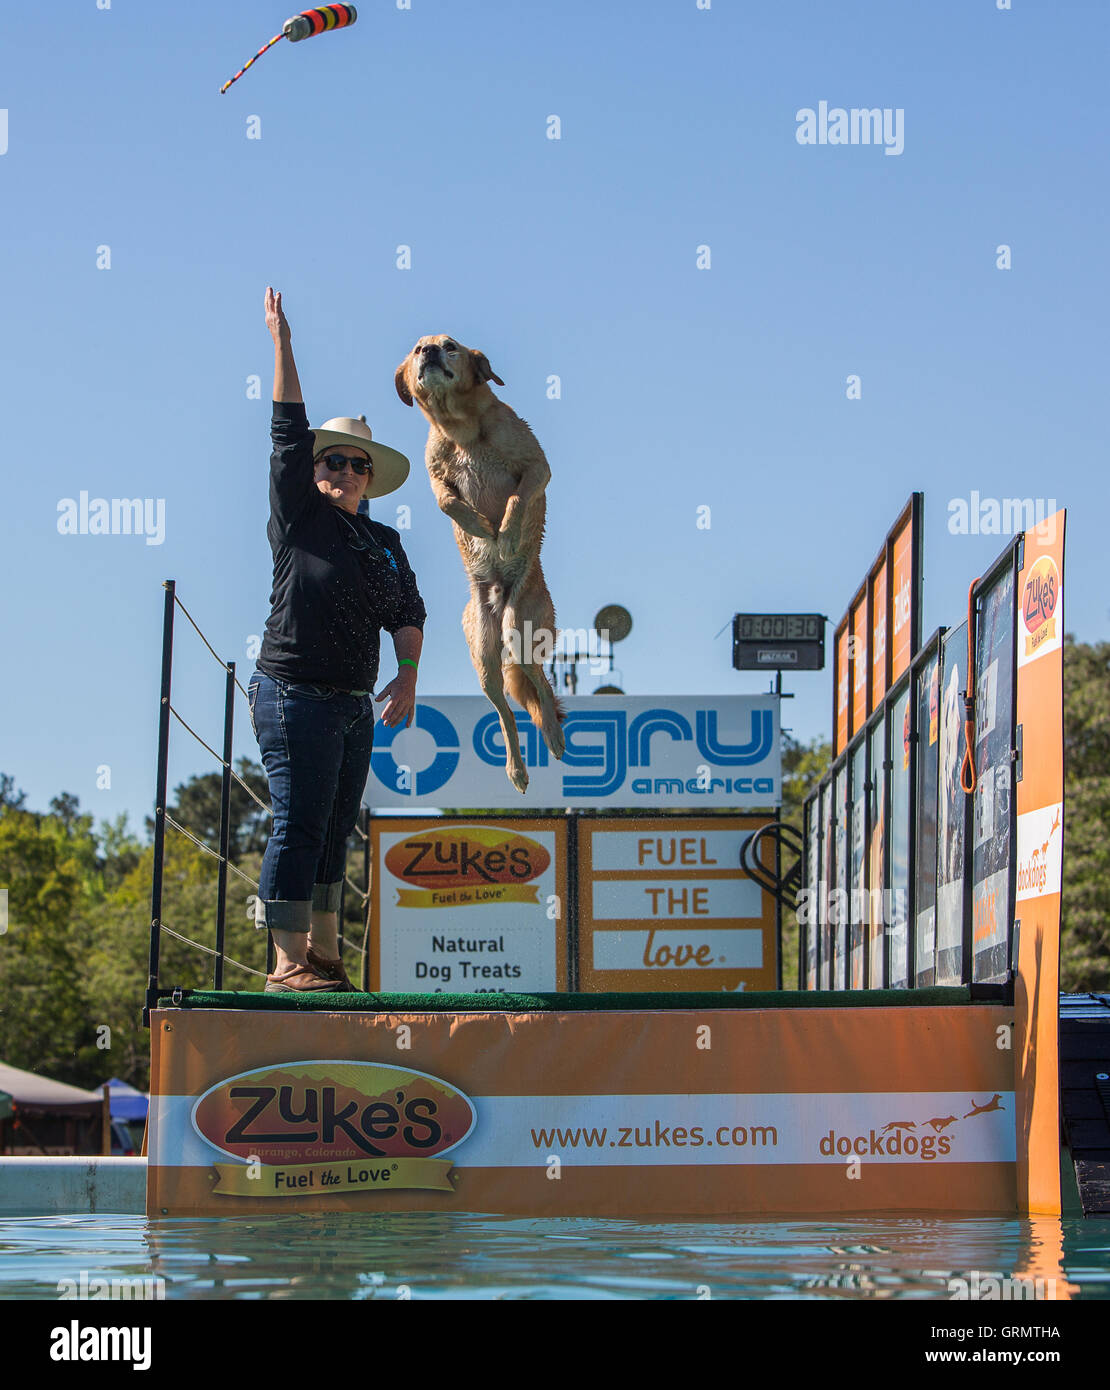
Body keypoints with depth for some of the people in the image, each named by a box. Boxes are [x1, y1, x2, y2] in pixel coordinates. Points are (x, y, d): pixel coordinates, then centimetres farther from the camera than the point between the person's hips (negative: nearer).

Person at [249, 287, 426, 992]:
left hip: (354, 706, 7)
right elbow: (290, 433, -5)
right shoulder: (301, 518, 0)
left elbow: (407, 611, 13)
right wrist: (283, 345, -8)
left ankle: (325, 958, 16)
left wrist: (408, 675, -3)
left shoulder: (384, 541, 17)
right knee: (300, 828, -10)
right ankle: (290, 964, -11)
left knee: (334, 834, 10)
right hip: (296, 694, -7)